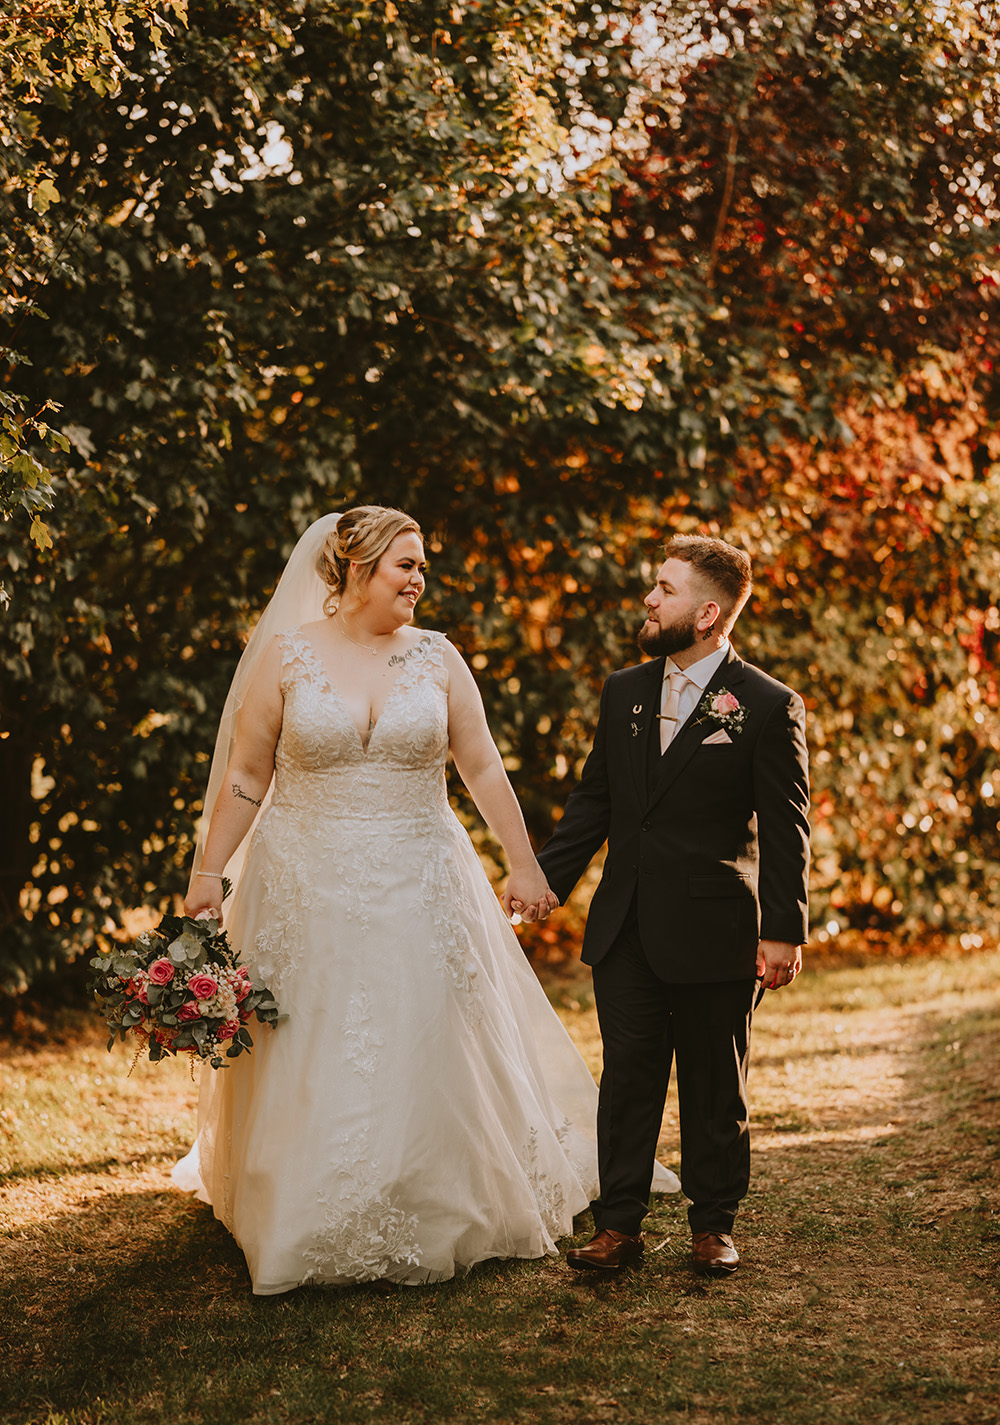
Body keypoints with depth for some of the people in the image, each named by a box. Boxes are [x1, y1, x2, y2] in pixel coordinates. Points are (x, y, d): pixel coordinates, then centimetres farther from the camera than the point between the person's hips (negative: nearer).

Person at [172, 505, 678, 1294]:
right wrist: (208, 874, -5)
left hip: (421, 891, 2)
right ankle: (304, 1224, 18)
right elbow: (245, 777, -1)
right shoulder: (287, 654, -3)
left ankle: (438, 1220, 21)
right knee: (309, 1063, 3)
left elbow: (483, 769, 6)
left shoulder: (436, 657, 3)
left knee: (428, 1054, 6)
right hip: (309, 890, -1)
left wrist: (525, 864, 5)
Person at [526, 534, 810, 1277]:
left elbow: (786, 829, -7)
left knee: (714, 1087, 8)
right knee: (628, 1079, 8)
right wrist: (549, 879, 9)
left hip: (714, 935, -4)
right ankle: (619, 1224, 15)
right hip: (626, 930, 4)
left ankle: (714, 1224, 22)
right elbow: (593, 800, 16)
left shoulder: (768, 706, -7)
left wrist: (784, 928, -12)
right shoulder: (625, 692, 9)